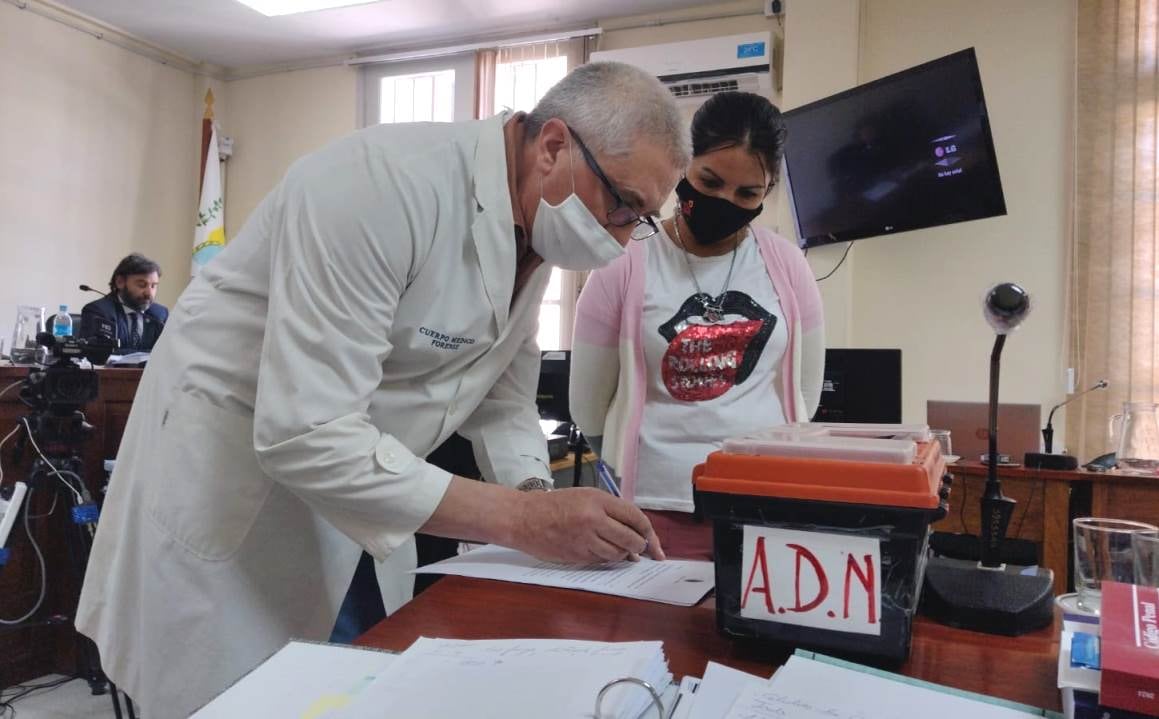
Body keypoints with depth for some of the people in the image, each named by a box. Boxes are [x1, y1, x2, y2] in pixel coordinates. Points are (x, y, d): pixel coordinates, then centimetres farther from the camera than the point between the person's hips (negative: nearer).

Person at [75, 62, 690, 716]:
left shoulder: (536, 229, -3)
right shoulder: (385, 184, -30)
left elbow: (501, 400, 5)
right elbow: (306, 436, -33)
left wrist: (541, 498, -14)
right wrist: (518, 517, -32)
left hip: (357, 467, 7)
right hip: (229, 454, -7)